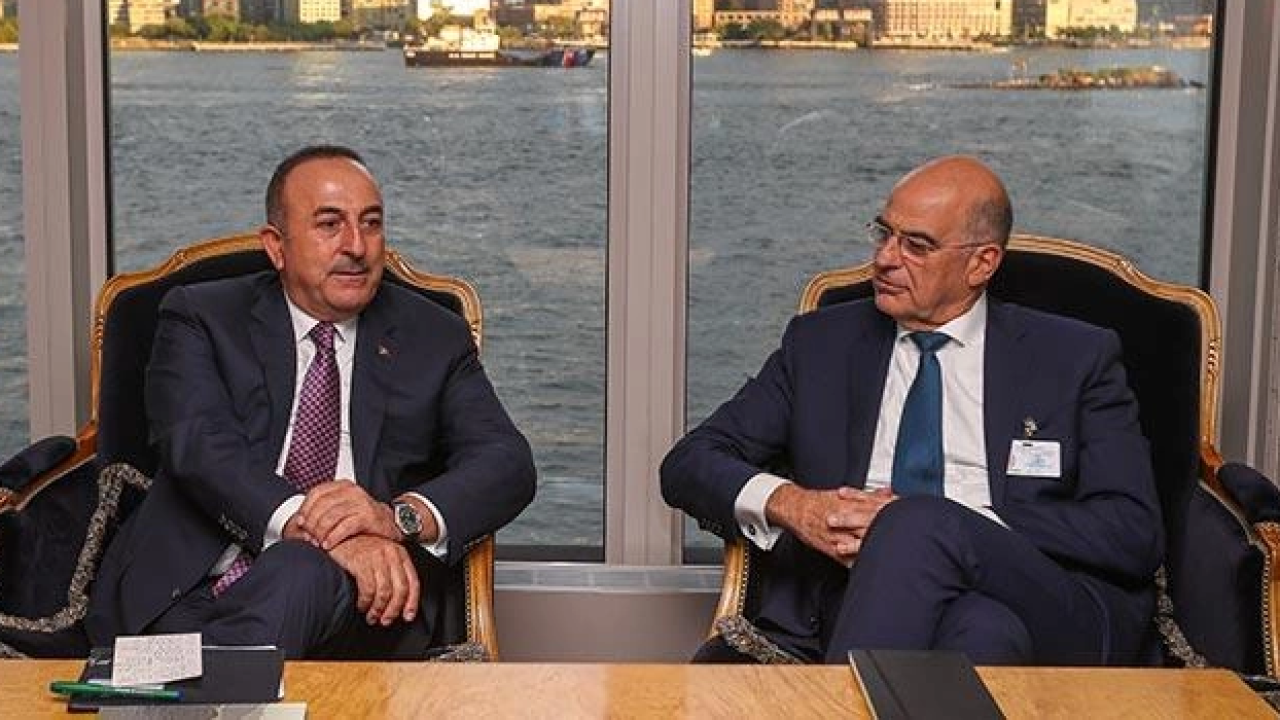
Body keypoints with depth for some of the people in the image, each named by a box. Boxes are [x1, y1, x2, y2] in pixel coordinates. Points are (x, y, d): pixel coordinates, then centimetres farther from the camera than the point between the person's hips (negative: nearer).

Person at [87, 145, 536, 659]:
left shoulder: (434, 339, 16)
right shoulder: (202, 318, 11)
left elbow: (508, 462, 2)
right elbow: (198, 444, -7)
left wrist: (400, 515, -19)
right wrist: (306, 523, -26)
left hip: (355, 599, 2)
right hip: (189, 592, -1)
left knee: (302, 573, -34)